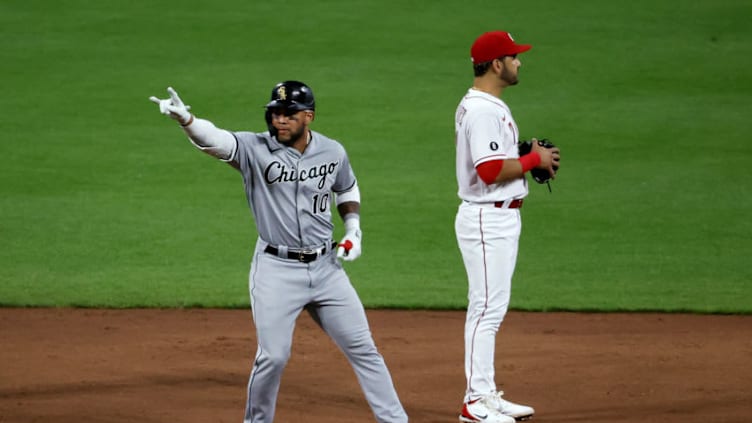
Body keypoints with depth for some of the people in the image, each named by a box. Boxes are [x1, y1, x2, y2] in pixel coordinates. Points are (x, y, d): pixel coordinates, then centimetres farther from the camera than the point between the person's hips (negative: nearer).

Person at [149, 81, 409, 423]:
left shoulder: (332, 152, 1)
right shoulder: (255, 149, -10)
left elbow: (347, 189, 21)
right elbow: (215, 139, -29)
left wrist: (353, 230, 4)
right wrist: (185, 119, -49)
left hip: (325, 266, 3)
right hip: (276, 270, -3)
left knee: (362, 348, 6)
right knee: (273, 356, -6)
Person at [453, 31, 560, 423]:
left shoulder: (485, 105, 15)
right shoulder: (483, 111, -19)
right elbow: (490, 171, -27)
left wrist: (529, 155, 8)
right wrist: (534, 160, -15)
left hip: (499, 217, 11)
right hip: (487, 218, -11)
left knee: (491, 308, 14)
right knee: (487, 307, -8)